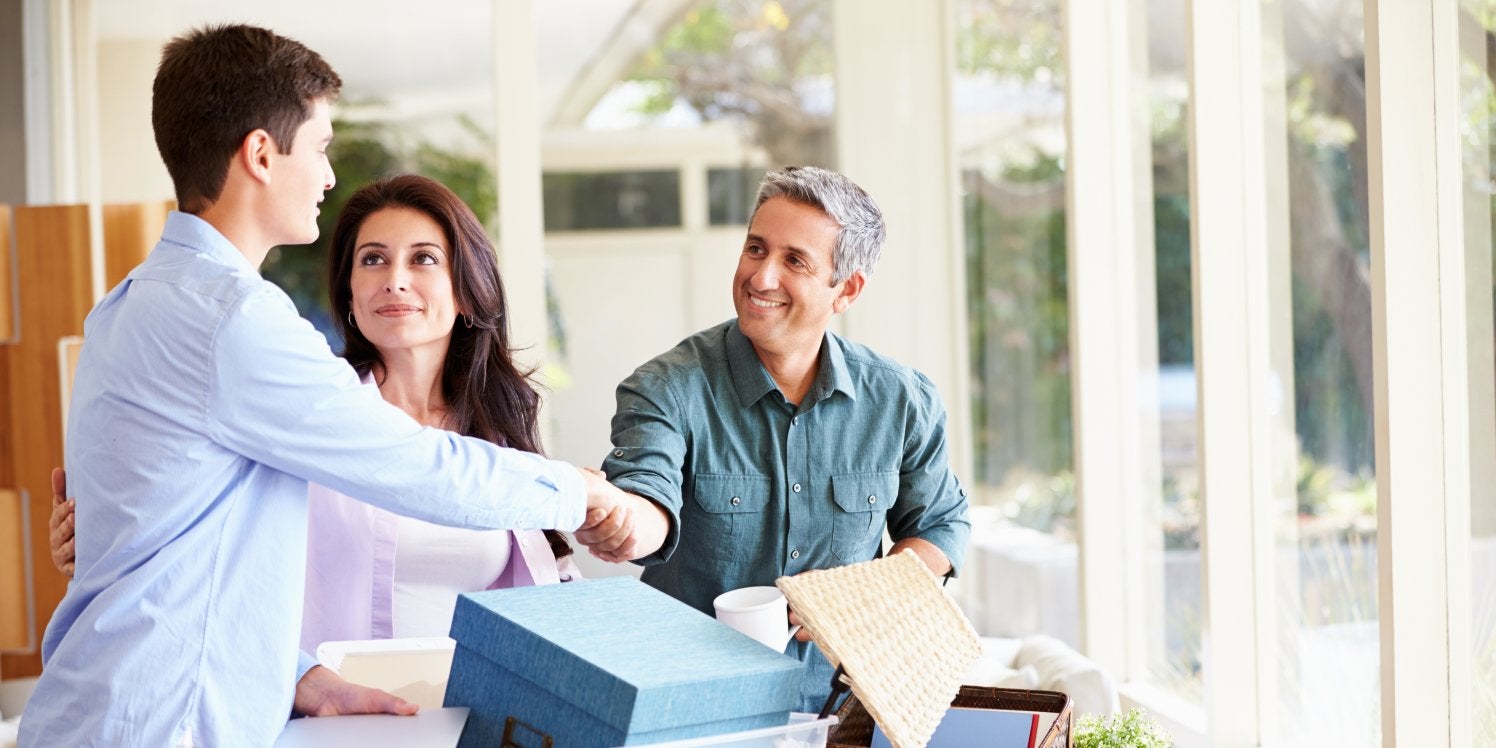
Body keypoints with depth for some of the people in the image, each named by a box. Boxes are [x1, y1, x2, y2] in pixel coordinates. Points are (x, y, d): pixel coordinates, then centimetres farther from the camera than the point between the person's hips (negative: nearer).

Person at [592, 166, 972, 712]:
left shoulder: (902, 401, 3)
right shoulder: (668, 390, -7)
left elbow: (941, 524, 16)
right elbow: (651, 496, -24)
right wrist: (618, 520, -49)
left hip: (839, 689, 0)